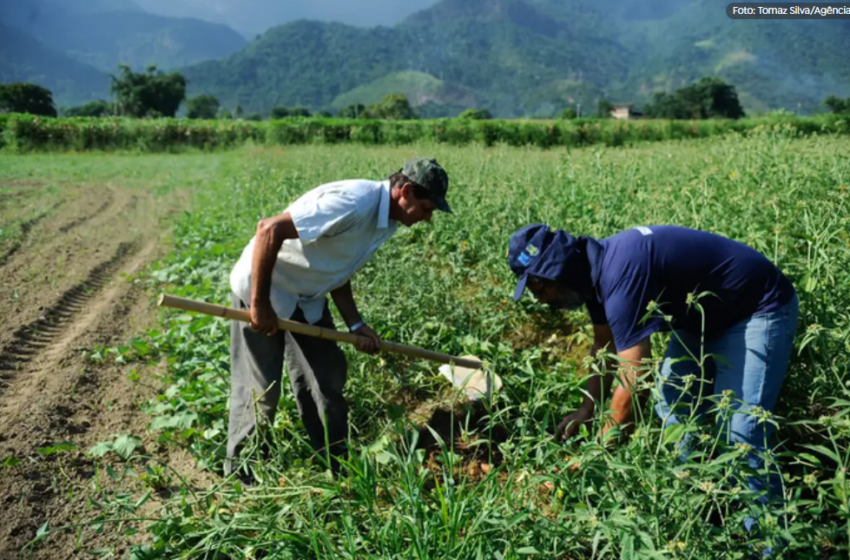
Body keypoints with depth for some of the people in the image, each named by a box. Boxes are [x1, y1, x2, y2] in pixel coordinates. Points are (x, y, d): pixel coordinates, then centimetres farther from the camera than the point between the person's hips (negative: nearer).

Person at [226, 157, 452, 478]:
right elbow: (269, 230, -32)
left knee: (327, 379, 10)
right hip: (263, 290, -8)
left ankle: (337, 466, 25)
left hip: (307, 298, 9)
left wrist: (355, 324, 0)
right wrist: (259, 304, -27)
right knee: (259, 389, 0)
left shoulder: (387, 221, -1)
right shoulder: (353, 202, -31)